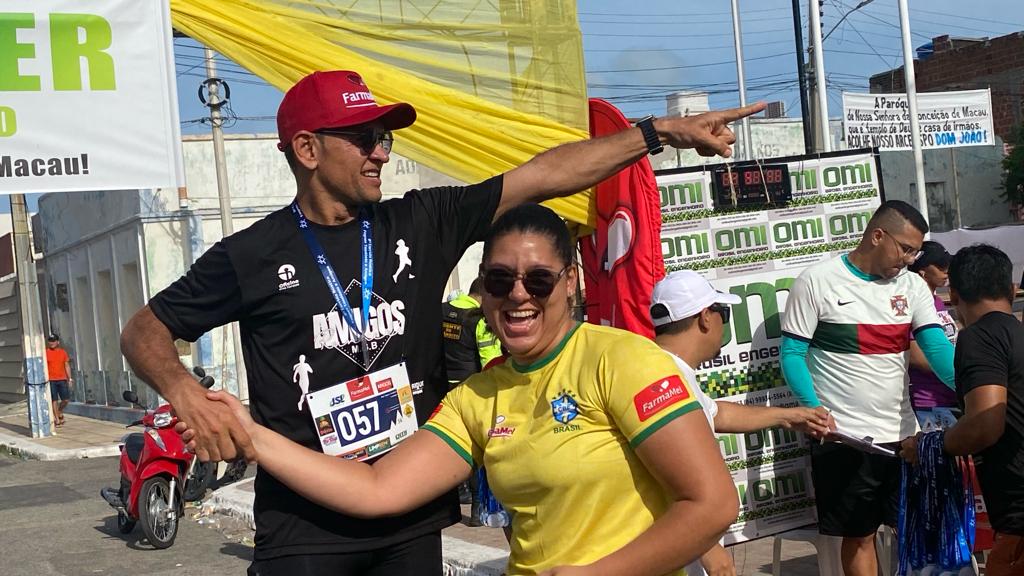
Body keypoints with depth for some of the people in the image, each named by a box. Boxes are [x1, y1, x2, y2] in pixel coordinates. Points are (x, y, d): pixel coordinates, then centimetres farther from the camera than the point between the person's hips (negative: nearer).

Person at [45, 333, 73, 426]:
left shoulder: (63, 352, 8)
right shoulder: (46, 353, -1)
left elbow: (67, 366, 12)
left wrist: (70, 379, 9)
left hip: (62, 379, 3)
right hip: (51, 380, -3)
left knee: (66, 399, 0)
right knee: (54, 400, -2)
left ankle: (60, 412, 28)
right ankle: (57, 420, 6)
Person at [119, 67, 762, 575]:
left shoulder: (421, 223, 4)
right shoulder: (252, 256, -3)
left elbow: (541, 176, 0)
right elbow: (144, 331, 4)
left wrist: (661, 132, -4)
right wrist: (185, 392, -17)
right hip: (304, 524, -3)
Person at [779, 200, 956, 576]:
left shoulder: (913, 286, 5)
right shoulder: (816, 282, -7)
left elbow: (938, 349, -6)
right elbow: (792, 354, -7)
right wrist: (815, 410, -23)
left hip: (902, 433, 4)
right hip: (843, 438, -4)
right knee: (859, 534, 8)